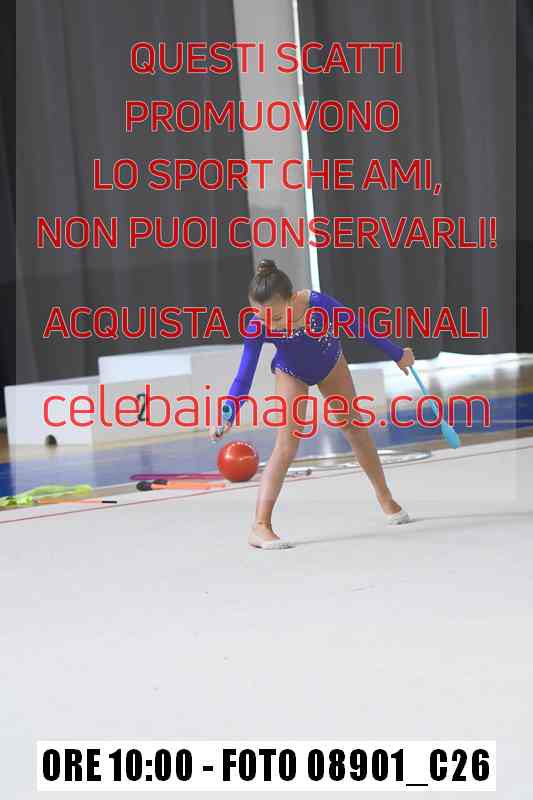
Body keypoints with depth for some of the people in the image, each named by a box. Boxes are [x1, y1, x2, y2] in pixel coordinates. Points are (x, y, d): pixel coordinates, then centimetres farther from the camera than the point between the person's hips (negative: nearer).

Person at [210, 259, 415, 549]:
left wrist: (397, 354, -8)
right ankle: (260, 527, -20)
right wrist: (227, 416, -44)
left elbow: (357, 327, -21)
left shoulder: (318, 303, -37)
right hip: (292, 375, -2)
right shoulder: (257, 328, -35)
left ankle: (385, 498, 36)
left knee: (355, 428, 16)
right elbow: (244, 376, -29)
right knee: (286, 445, -17)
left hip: (331, 365, 2)